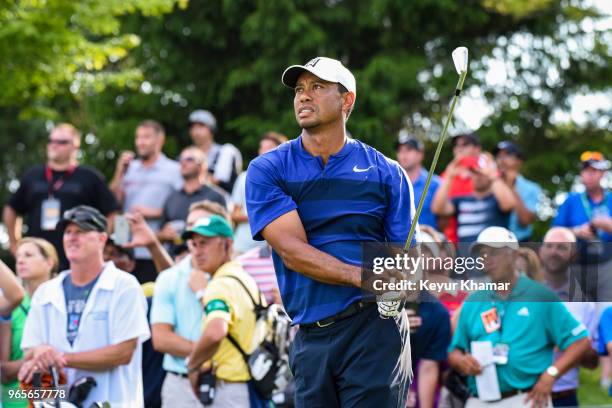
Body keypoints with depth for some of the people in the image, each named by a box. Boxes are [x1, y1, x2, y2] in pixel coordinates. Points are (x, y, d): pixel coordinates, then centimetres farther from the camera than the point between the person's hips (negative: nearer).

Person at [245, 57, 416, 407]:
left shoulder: (386, 173, 7)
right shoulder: (267, 171, 6)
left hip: (373, 328, -1)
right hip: (309, 336, 1)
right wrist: (364, 276, -20)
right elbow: (292, 252, -7)